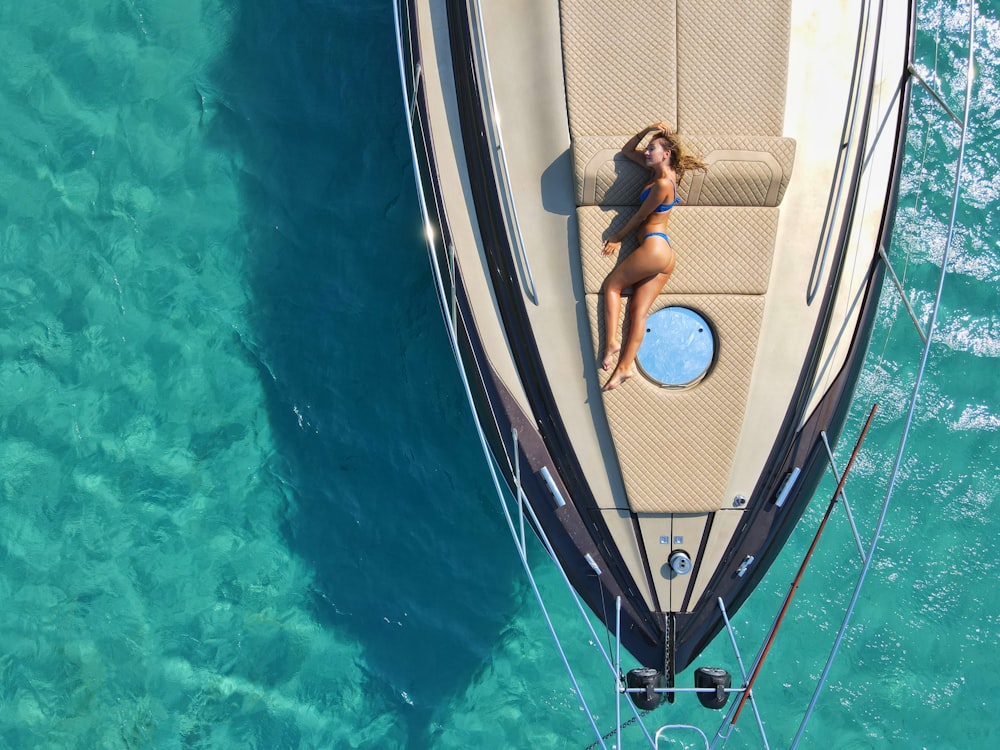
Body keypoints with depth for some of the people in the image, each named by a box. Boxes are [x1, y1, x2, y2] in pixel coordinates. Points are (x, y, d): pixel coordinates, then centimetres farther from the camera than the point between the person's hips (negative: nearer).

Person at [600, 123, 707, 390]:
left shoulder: (663, 183, -14)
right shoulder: (660, 170, 13)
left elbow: (640, 216, -6)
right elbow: (627, 151, 23)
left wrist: (618, 237, 6)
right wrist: (647, 130, 10)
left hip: (653, 247, -9)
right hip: (663, 256, 9)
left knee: (611, 285, 3)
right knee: (638, 311, 3)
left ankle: (612, 342, -4)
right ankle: (625, 366, -1)